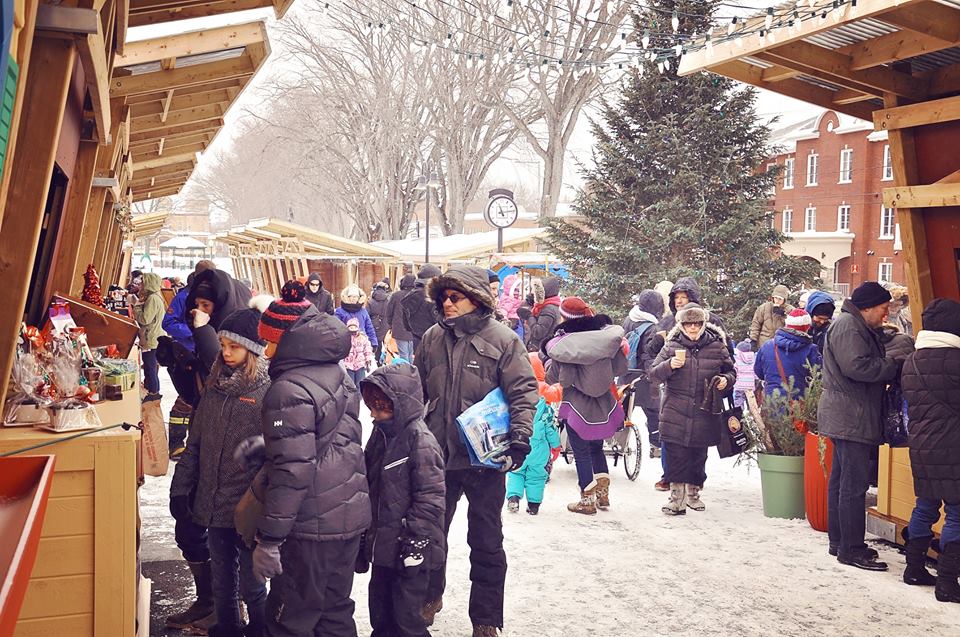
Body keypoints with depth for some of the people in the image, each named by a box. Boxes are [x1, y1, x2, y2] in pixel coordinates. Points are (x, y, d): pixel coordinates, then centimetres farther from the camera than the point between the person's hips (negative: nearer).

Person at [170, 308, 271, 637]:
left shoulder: (268, 393, -10)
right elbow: (195, 443, 14)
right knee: (222, 579, 17)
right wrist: (180, 488, 10)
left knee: (250, 584, 5)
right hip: (212, 506, 6)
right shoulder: (216, 387, 9)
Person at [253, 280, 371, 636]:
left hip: (312, 527, -9)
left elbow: (291, 471, -22)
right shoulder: (338, 375, 10)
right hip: (350, 515, 9)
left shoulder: (290, 390, -17)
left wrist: (269, 539, -17)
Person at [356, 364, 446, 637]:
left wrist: (414, 539, -18)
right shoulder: (380, 434, 9)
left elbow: (431, 496, -18)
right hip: (382, 545, 8)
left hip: (410, 551, -8)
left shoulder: (420, 439, -17)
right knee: (380, 613, 17)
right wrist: (365, 537, 19)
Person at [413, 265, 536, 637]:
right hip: (438, 454, 4)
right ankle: (429, 597, 41)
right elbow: (417, 391, 12)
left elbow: (524, 392, -12)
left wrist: (519, 442, -20)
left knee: (486, 543, 8)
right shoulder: (433, 338, 3)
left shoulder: (502, 339, -10)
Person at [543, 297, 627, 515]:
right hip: (603, 404, 5)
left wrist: (546, 358, -1)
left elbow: (557, 378, -16)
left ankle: (588, 500, 13)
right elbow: (620, 368, 1)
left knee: (581, 453, 8)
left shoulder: (561, 343, -16)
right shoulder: (603, 335, -4)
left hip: (577, 406, -4)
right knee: (596, 447, 23)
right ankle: (603, 494, 25)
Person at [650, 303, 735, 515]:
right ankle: (677, 497, -1)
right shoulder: (671, 347, 3)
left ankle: (693, 493, 29)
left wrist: (725, 380, -6)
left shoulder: (717, 347, 5)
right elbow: (654, 374, 1)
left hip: (704, 414, 2)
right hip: (676, 413, -1)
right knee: (676, 457, -6)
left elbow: (730, 371, 17)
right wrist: (669, 366, -18)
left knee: (699, 457, 12)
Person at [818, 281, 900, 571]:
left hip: (848, 419, 11)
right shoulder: (847, 325, -13)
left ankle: (839, 541, 24)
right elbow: (856, 366, -24)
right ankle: (851, 549, -4)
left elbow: (870, 365, 19)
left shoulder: (860, 328, 22)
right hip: (850, 419, -11)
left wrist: (891, 363, 1)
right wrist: (895, 366, -14)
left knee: (841, 480, 15)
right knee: (854, 484, -8)